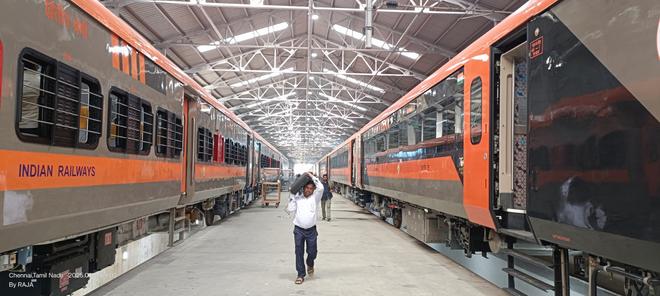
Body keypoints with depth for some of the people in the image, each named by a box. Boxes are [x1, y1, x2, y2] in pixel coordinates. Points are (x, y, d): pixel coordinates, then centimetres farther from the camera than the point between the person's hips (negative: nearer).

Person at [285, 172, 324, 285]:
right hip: (298, 229, 0)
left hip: (311, 230, 0)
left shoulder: (315, 197, 1)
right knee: (299, 253, 2)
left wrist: (311, 176, -10)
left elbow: (321, 188, -15)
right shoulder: (297, 198, 5)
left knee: (312, 252, 6)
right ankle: (301, 275, 13)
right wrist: (292, 197, -5)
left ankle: (310, 264, 39)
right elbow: (289, 210, -1)